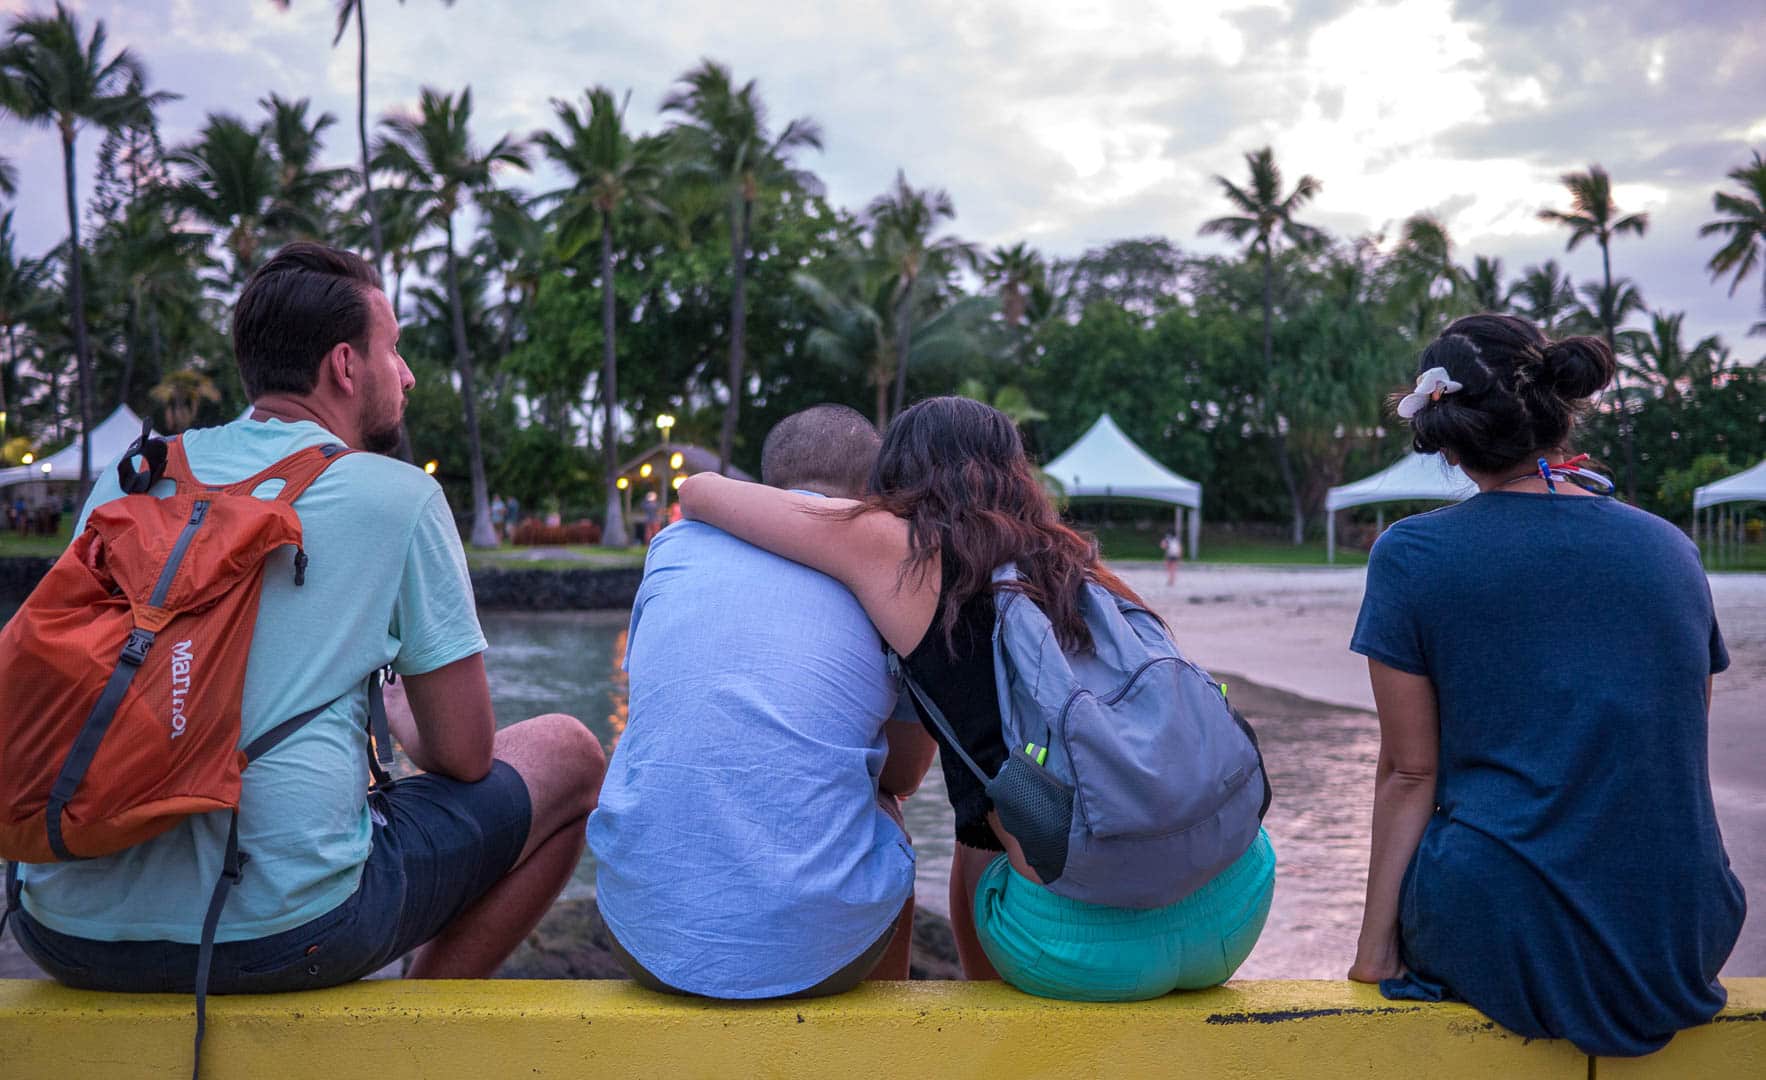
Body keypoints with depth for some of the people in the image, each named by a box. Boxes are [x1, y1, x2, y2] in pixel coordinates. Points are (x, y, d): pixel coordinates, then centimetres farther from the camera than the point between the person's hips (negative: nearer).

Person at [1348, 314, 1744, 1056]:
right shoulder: (1671, 549, 5)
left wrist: (1374, 953, -1)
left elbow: (1409, 772, -7)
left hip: (1508, 945, -4)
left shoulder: (1411, 555, -7)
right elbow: (1680, 743, 14)